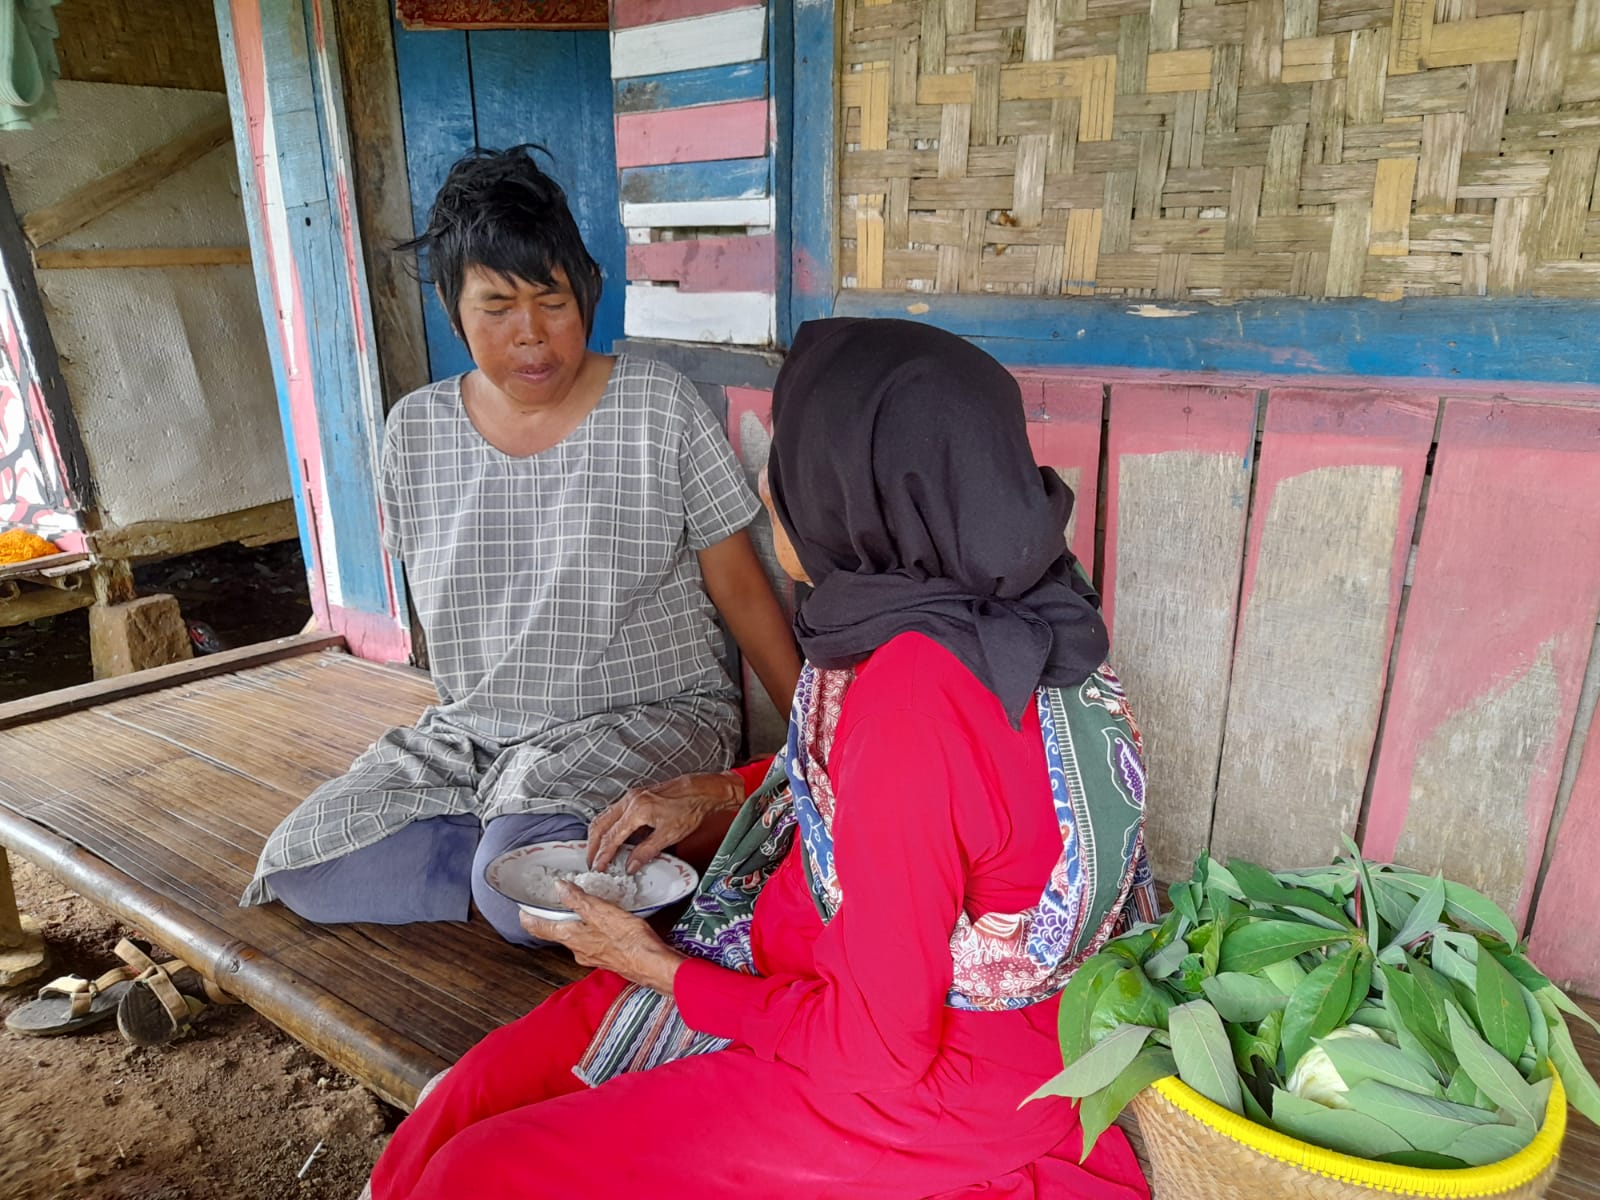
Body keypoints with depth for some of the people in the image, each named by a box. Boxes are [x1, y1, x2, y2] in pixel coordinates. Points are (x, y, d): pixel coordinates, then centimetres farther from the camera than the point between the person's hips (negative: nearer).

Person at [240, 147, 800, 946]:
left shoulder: (658, 406, -7)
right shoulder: (415, 431, 4)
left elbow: (742, 592, -3)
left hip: (644, 719, -5)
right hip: (471, 731, 6)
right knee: (302, 868, -13)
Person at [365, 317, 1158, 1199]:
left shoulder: (913, 693, -34)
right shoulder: (989, 613, -7)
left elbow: (879, 1041, -24)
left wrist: (659, 968, -10)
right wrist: (719, 793, 5)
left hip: (920, 1090, -7)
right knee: (486, 1090, 8)